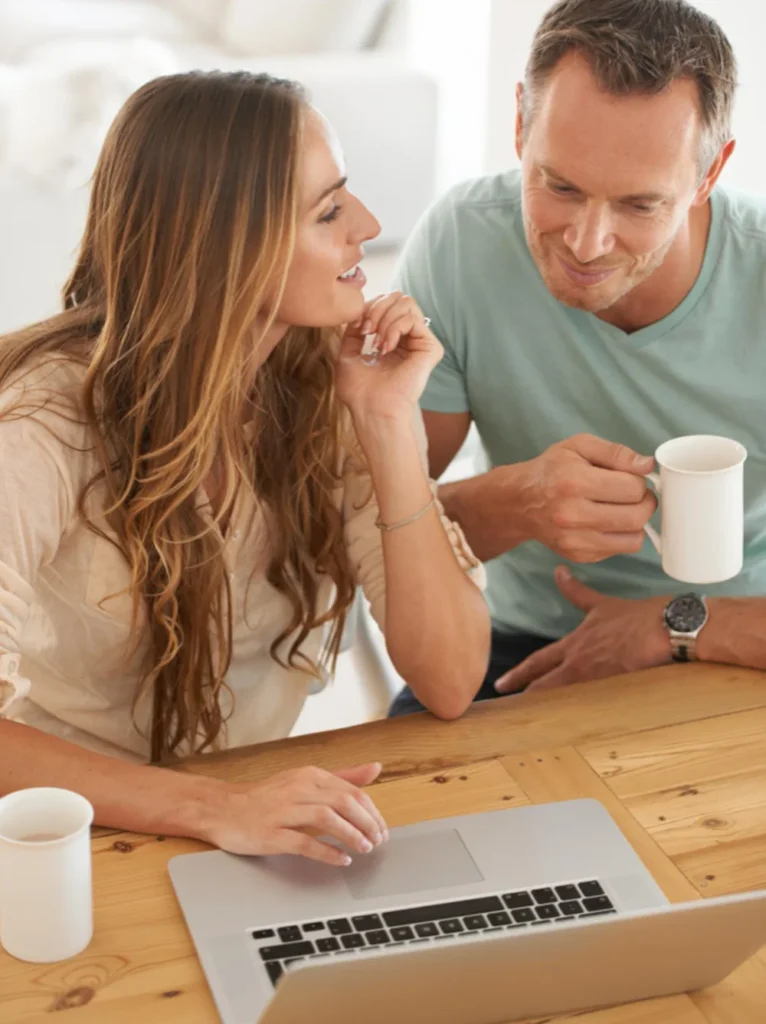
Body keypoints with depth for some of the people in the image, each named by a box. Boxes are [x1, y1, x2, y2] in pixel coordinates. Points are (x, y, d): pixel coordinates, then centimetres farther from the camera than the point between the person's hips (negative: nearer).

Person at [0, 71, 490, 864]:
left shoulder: (330, 390, -5)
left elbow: (449, 684, -7)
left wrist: (390, 424, -16)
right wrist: (213, 808, -36)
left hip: (252, 817, 3)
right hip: (83, 843, -2)